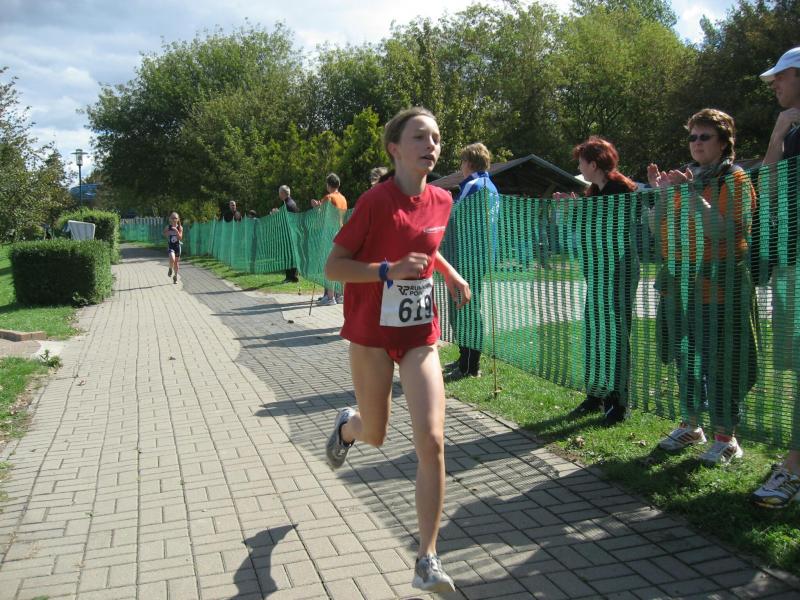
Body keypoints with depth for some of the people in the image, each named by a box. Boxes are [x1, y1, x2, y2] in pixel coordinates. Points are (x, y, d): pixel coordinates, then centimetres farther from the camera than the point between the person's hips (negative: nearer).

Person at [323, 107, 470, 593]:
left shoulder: (441, 201, 1)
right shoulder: (376, 200, -16)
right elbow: (332, 267, -15)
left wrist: (451, 274, 8)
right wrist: (389, 269, -28)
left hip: (420, 334, 3)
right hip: (372, 334, -3)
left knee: (432, 441, -9)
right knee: (375, 436, 14)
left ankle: (428, 560, 2)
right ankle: (348, 425, 54)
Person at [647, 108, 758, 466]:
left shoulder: (735, 180, -4)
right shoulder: (685, 178, 14)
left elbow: (725, 231, -18)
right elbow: (657, 229, 9)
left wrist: (691, 194, -23)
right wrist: (662, 193, -5)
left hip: (719, 286, -6)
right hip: (680, 285, 6)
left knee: (720, 363, -3)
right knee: (685, 358, 13)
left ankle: (726, 437, 9)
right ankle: (690, 425, 27)